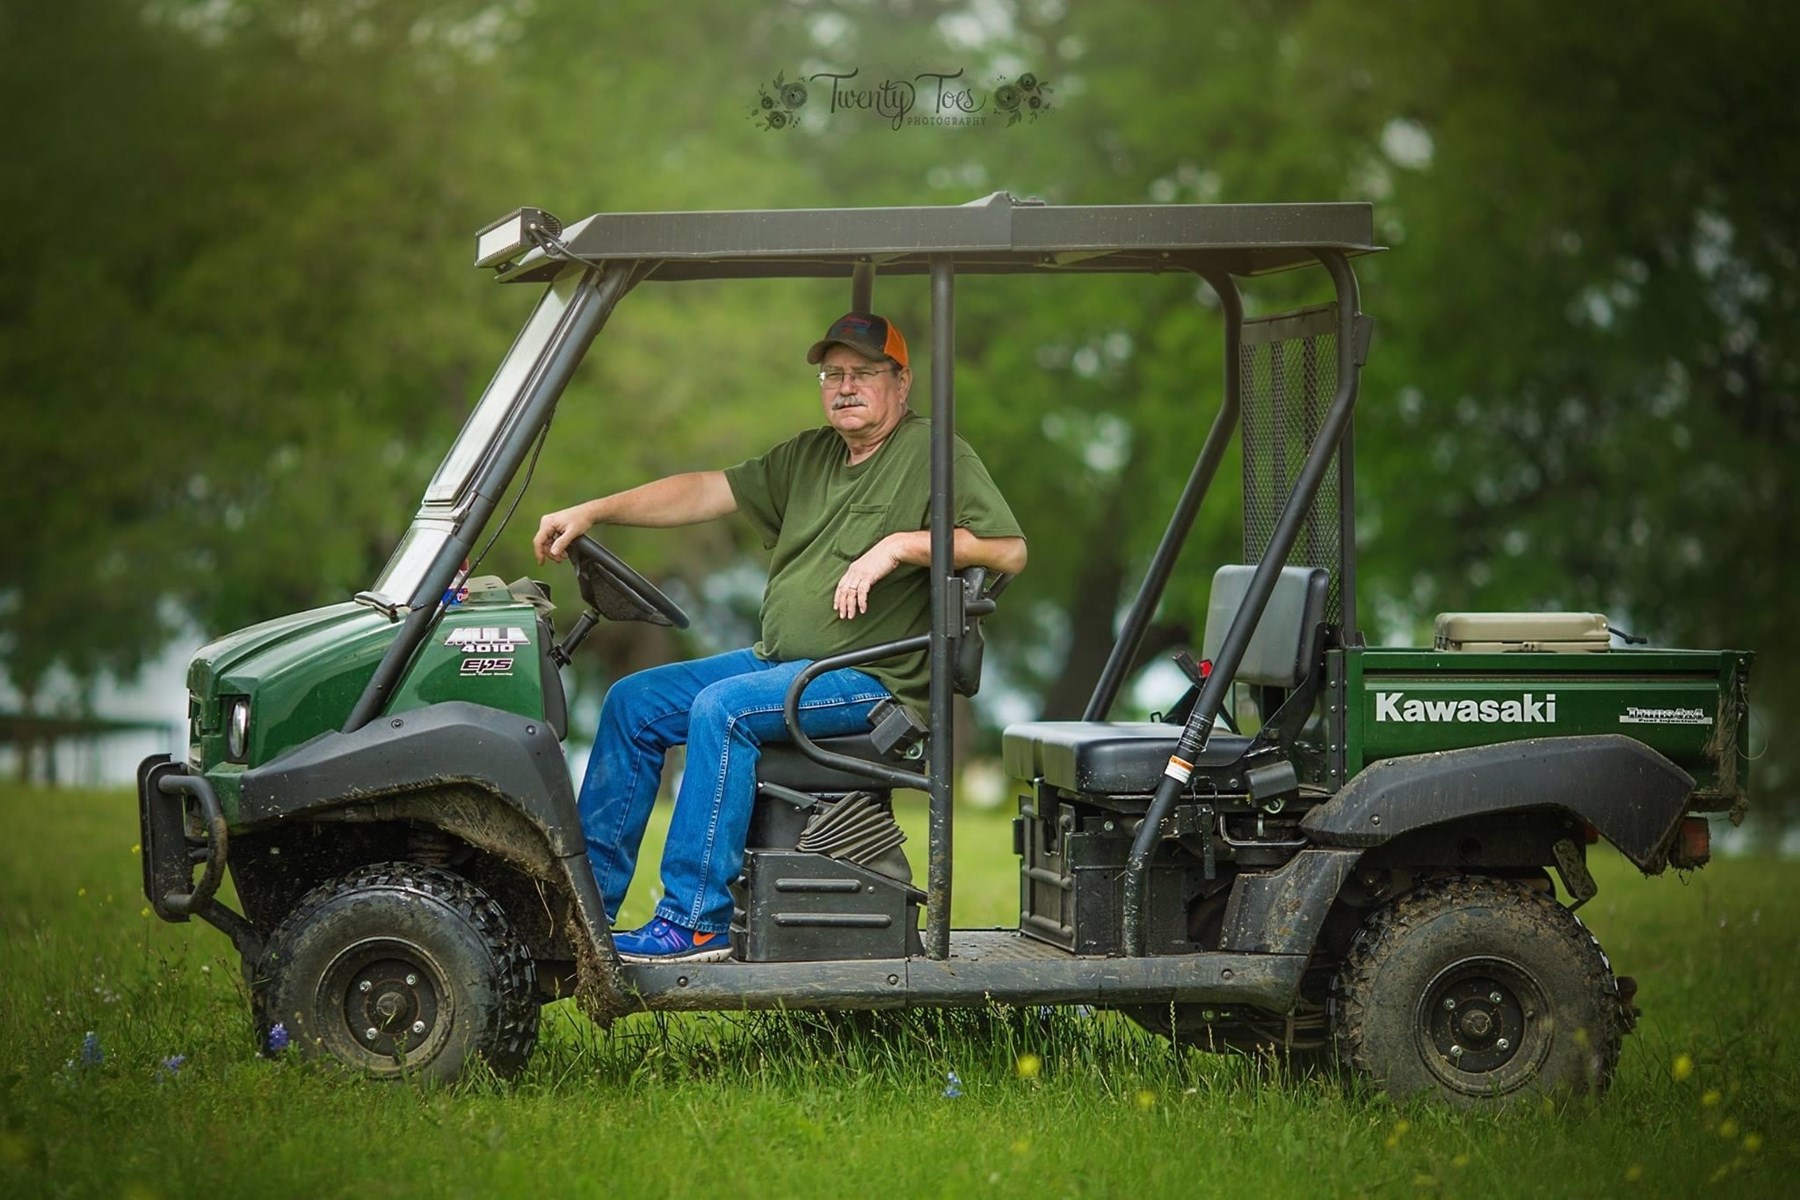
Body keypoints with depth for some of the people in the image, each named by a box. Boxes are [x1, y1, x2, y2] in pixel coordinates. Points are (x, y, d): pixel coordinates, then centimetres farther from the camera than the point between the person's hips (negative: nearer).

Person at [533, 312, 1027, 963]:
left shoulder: (934, 454, -4)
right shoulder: (809, 455, 18)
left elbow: (1009, 550, -14)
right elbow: (706, 492, 12)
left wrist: (900, 545, -23)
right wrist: (591, 512, 3)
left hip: (871, 679, -8)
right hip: (777, 660, 8)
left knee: (722, 708, -29)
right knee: (633, 702, 0)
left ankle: (696, 921, -28)